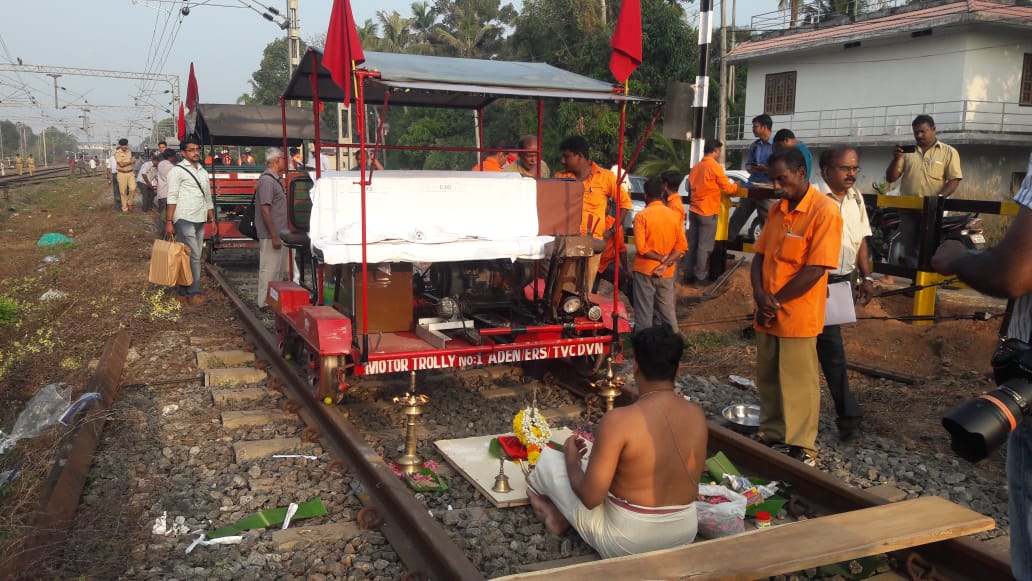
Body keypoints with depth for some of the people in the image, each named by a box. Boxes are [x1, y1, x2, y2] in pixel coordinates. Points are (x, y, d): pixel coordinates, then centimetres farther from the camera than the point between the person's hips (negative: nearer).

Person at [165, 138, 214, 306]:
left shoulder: (203, 172, 17)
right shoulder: (178, 171, -4)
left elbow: (208, 198, 21)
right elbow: (172, 197, -9)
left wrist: (212, 220, 17)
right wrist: (169, 221, -14)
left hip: (200, 220, 7)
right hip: (184, 220, -7)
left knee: (194, 257, 8)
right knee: (193, 257, -9)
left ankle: (184, 292, 15)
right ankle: (193, 293, -3)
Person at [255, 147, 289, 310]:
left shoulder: (275, 179, 14)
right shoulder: (267, 180, -16)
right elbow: (265, 210, -21)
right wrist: (274, 236, -22)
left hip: (279, 233, 10)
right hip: (271, 235, -10)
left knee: (279, 269, 16)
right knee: (269, 269, -3)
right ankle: (265, 303, 5)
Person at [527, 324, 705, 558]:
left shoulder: (618, 420, -25)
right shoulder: (697, 415, -8)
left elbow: (590, 498, -21)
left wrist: (571, 458, -1)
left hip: (626, 544, -5)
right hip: (685, 534, 6)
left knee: (549, 458, 12)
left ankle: (559, 514, 38)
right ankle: (563, 516, 21)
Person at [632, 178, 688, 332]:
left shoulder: (641, 215, -10)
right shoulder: (674, 215, 3)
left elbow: (641, 247, -17)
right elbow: (682, 245, -3)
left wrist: (660, 258, -7)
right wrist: (666, 263, -11)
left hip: (645, 270, -4)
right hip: (667, 272, 4)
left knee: (644, 312, 2)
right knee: (668, 310, 10)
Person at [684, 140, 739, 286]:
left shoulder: (696, 167, 10)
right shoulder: (715, 166, -12)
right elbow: (727, 188, -8)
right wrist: (736, 186, 13)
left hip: (694, 210, 7)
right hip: (708, 212, -7)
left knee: (692, 244, 12)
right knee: (705, 247, -1)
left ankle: (688, 275, 17)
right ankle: (701, 278, 3)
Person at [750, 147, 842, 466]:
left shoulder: (825, 211, -13)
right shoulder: (777, 209, 10)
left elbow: (815, 270, -17)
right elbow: (761, 255, 10)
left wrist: (776, 301, -12)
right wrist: (760, 295, -8)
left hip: (798, 315, -7)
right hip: (767, 314, 7)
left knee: (798, 383, 3)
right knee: (768, 379, 14)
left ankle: (802, 447, 15)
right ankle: (772, 435, 29)